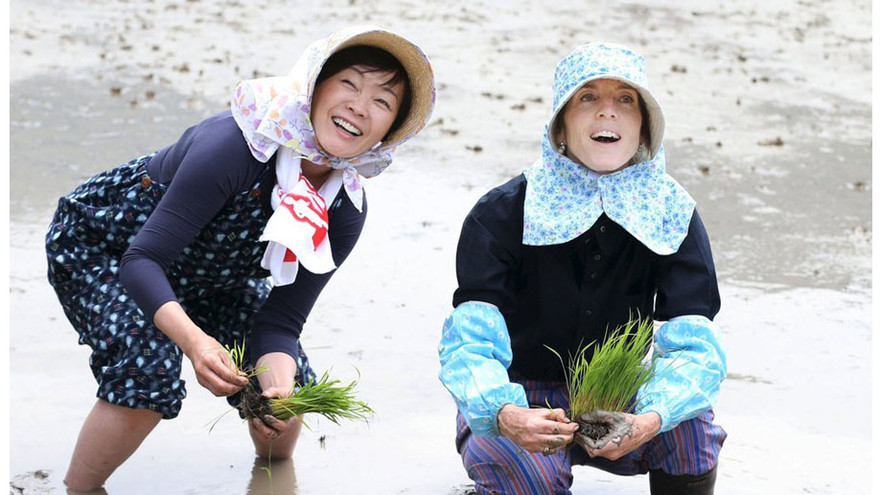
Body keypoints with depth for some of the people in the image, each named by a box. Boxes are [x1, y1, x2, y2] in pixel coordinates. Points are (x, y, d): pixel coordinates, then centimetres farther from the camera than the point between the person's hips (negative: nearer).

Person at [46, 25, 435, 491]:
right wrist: (193, 339, -55)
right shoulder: (234, 145, -39)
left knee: (289, 379, -1)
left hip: (207, 276, 6)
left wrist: (280, 391, -37)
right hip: (97, 243, -6)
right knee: (149, 370, -30)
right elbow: (142, 260, -38)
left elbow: (279, 320, -15)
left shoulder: (346, 210, -19)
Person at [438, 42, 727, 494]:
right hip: (520, 402, -2)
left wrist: (649, 420, -45)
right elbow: (472, 342, -28)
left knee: (690, 427, -29)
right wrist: (506, 416, -52)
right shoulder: (500, 216, -17)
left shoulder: (670, 216, -10)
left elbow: (693, 344, -22)